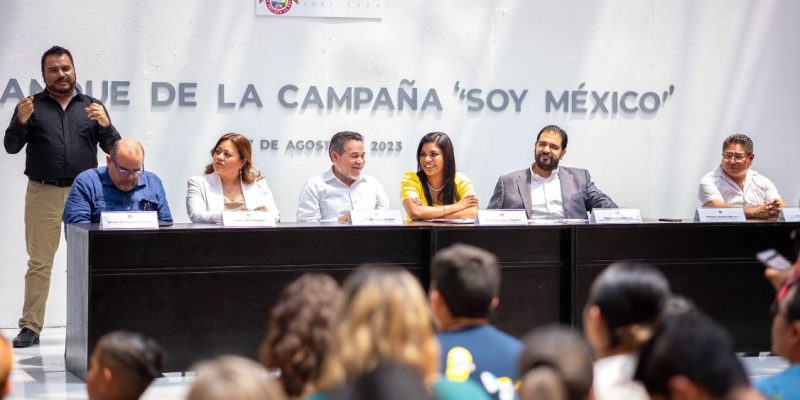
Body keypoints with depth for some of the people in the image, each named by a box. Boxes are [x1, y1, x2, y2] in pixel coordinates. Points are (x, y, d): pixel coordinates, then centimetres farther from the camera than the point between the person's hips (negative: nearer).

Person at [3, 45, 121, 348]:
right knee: (39, 263, 0)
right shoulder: (31, 107, 9)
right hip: (43, 194, -1)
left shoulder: (92, 107, 11)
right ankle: (30, 327, 4)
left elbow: (114, 148, 6)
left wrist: (105, 124, -14)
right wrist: (21, 121, -16)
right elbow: (11, 147, 2)